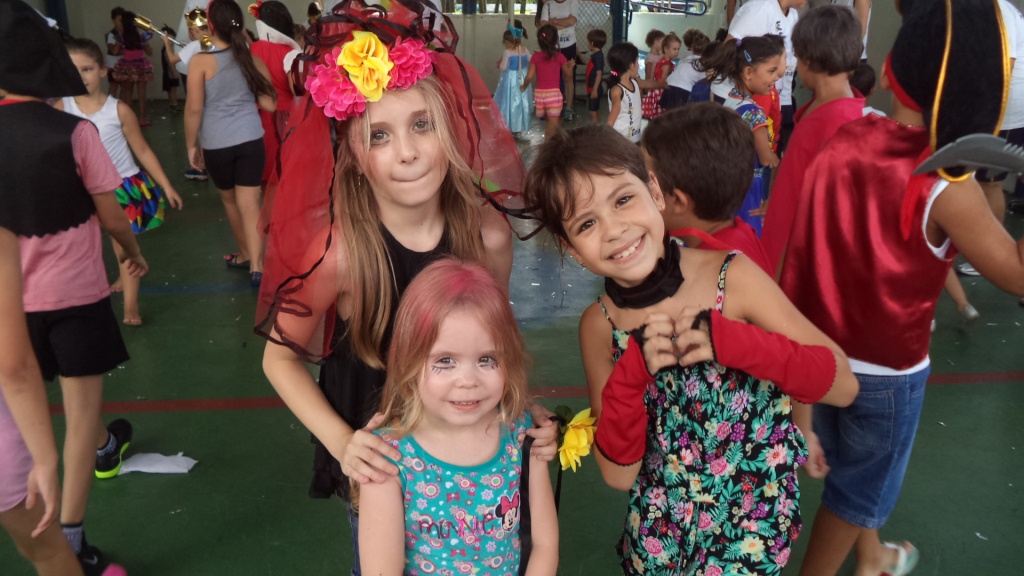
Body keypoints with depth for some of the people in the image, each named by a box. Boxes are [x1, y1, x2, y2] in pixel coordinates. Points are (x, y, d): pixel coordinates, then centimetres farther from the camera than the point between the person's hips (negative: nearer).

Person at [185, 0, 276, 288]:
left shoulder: (200, 62, -7)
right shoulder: (253, 59, 2)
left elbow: (194, 109, -8)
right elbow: (270, 104, 3)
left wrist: (191, 145, 2)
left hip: (217, 143, -1)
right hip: (251, 139, 2)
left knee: (230, 200, 19)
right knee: (249, 204, 2)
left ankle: (245, 254, 36)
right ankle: (256, 266, -4)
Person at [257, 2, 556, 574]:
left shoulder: (489, 233, -19)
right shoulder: (338, 251, -27)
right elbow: (282, 358, -10)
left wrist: (525, 408, -14)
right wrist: (340, 442, -22)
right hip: (379, 462, -2)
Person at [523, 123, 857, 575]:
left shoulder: (734, 277, -20)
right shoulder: (598, 327, -13)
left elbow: (843, 384, -17)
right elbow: (618, 474, -11)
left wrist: (728, 340, -31)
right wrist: (631, 373, -27)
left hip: (751, 525, -2)